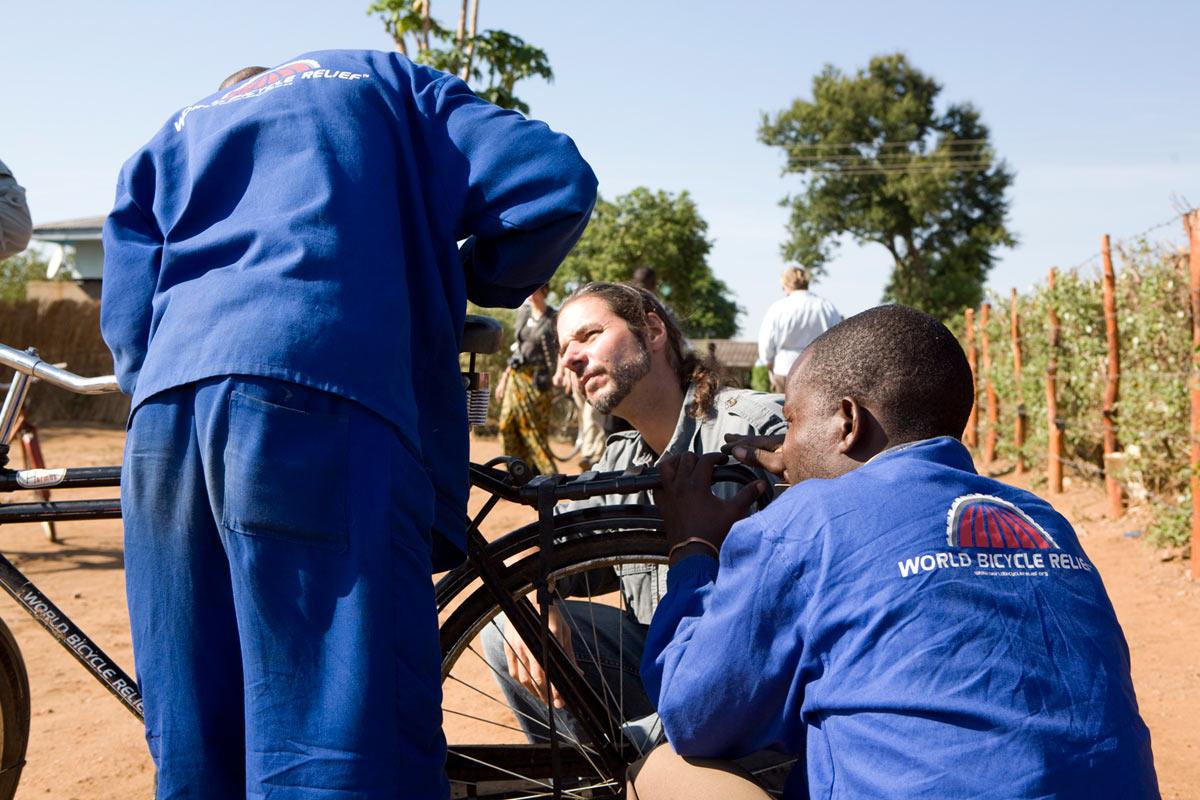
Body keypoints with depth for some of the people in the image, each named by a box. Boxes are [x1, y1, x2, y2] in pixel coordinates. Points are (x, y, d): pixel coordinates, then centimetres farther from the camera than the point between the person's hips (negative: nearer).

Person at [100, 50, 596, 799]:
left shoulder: (169, 139, 34)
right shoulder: (382, 78, 27)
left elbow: (130, 331, 19)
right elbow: (555, 184, 11)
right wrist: (469, 285, 27)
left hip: (162, 419, 5)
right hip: (327, 404, -5)